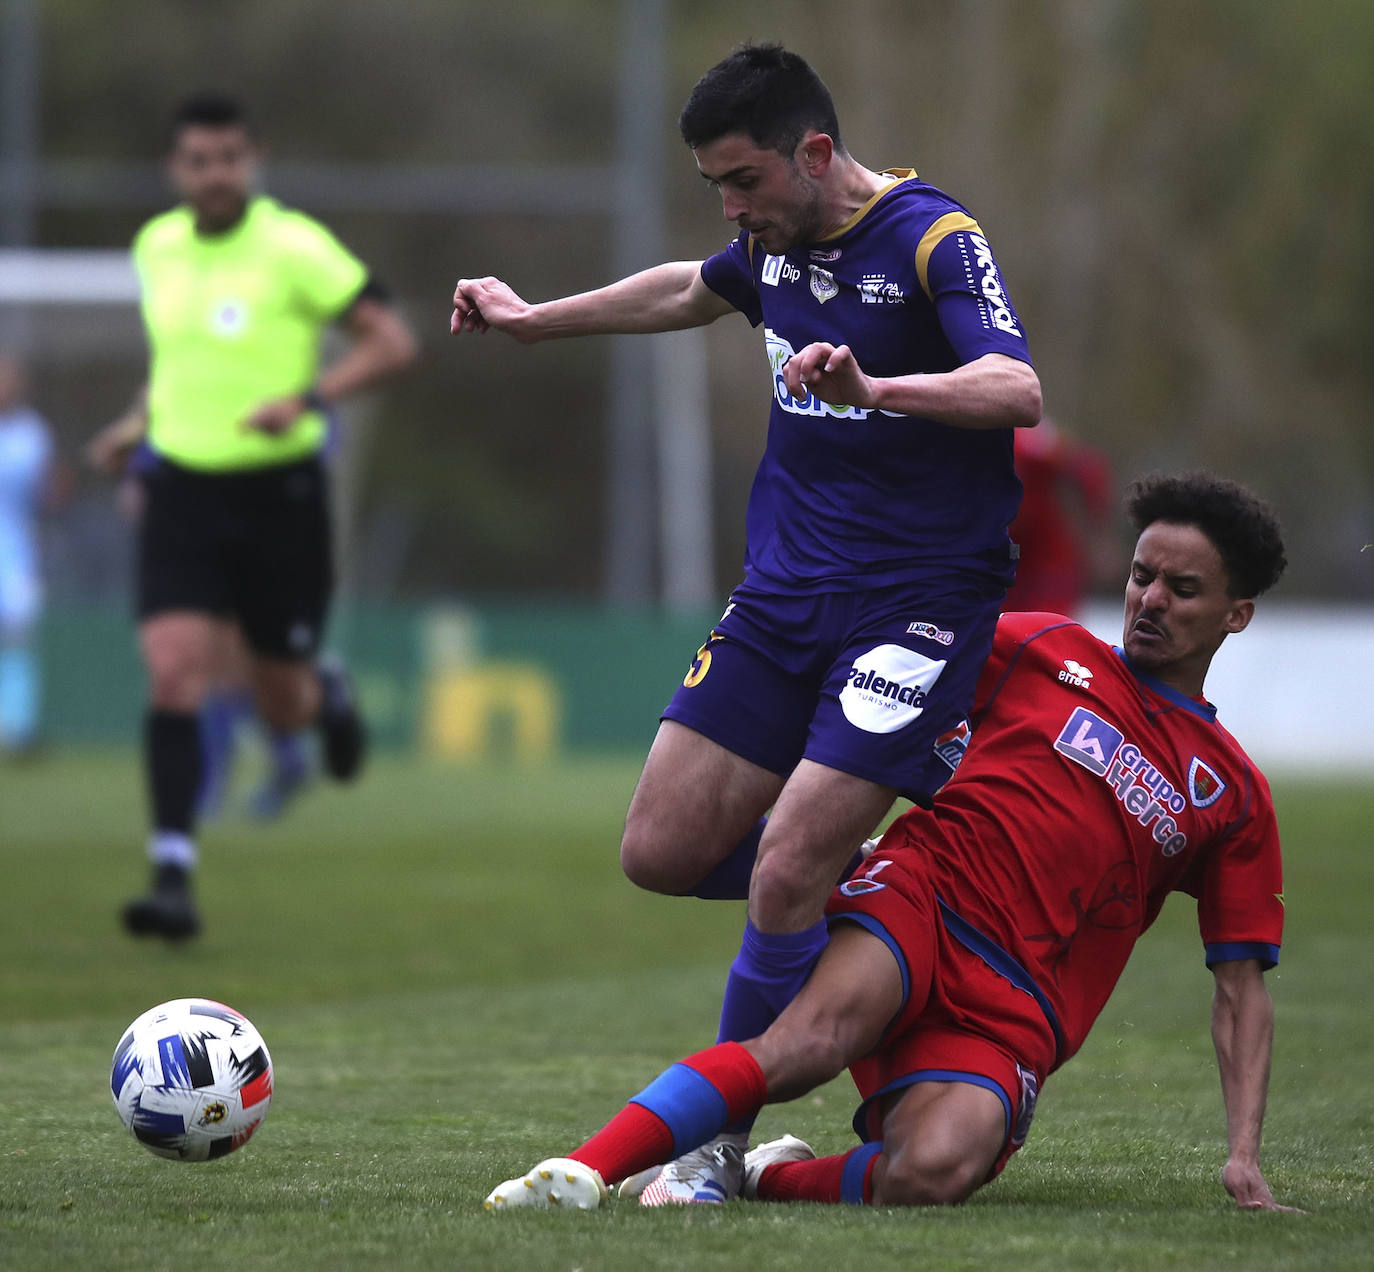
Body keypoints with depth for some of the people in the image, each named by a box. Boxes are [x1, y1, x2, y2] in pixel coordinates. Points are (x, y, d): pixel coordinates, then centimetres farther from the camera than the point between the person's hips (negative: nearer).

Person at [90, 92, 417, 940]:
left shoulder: (294, 247, -11)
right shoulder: (157, 246, 6)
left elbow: (393, 341, -12)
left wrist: (307, 399, -25)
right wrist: (145, 415, 12)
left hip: (279, 493, -3)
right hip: (183, 489, 3)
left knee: (283, 704, 6)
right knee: (174, 673, -15)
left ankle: (326, 693, 45)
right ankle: (175, 877, -16)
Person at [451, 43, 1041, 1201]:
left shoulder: (934, 239, -15)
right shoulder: (779, 239, 7)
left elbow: (1016, 388, -31)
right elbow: (693, 289, 31)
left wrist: (877, 388, -47)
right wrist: (535, 320, 36)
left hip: (918, 604, -8)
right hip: (783, 591, 8)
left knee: (785, 876, -15)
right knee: (663, 851, 0)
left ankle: (721, 1142, -1)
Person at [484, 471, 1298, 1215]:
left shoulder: (1234, 795, 16)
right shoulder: (1047, 650, 16)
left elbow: (1242, 990, 15)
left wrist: (1246, 1155, 3)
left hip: (1010, 1012, 0)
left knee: (929, 1174, -33)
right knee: (815, 1037, -36)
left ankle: (770, 1178, -8)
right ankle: (584, 1172, -42)